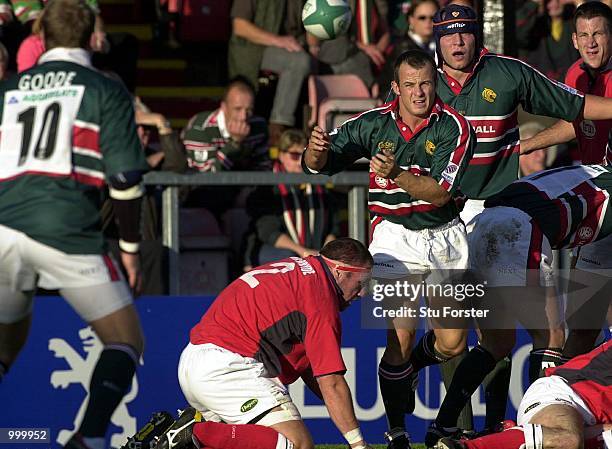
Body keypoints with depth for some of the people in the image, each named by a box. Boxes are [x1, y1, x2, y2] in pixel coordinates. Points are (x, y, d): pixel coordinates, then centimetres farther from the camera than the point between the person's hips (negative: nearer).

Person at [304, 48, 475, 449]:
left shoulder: (454, 127, -11)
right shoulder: (373, 124, -7)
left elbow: (440, 192, -19)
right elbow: (317, 165, -2)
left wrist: (397, 174, -35)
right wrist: (317, 151, -26)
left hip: (445, 237, 1)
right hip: (395, 236, -1)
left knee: (452, 343, 2)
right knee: (401, 336, -14)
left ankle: (406, 370, 36)